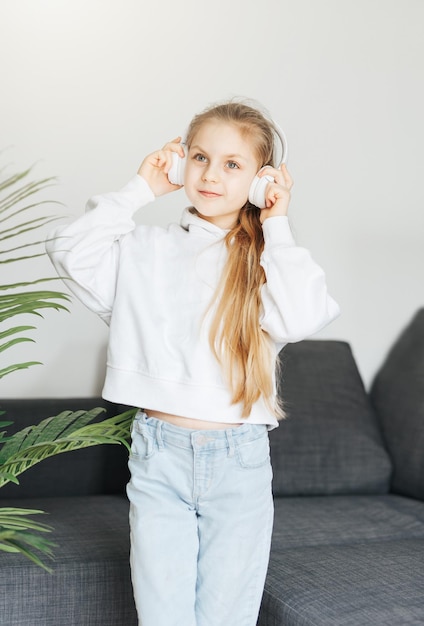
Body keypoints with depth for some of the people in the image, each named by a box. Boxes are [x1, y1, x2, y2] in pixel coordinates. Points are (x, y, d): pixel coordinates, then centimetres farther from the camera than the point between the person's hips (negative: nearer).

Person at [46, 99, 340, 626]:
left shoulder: (269, 258, 3)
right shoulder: (146, 251, 6)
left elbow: (301, 319, -15)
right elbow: (70, 250, -7)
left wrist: (277, 228, -7)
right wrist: (140, 189, -1)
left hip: (239, 463, 0)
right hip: (159, 460, 0)